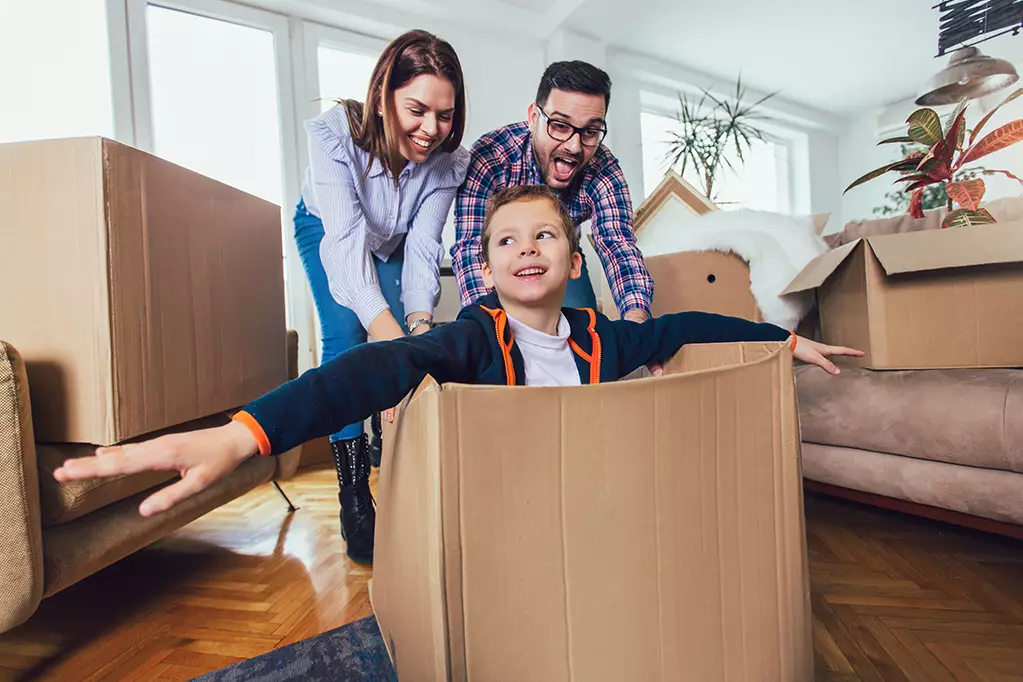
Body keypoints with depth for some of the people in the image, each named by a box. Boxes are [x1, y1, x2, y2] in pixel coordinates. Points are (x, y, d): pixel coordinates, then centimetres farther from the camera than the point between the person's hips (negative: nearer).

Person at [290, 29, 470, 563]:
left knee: (400, 343, -12)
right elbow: (346, 237, -47)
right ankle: (353, 495, -13)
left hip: (392, 241, 3)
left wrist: (419, 326, -50)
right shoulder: (333, 132, -35)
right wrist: (385, 326, -62)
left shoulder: (448, 160, -27)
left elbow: (423, 248, -33)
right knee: (345, 341, -20)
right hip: (326, 230, -2)